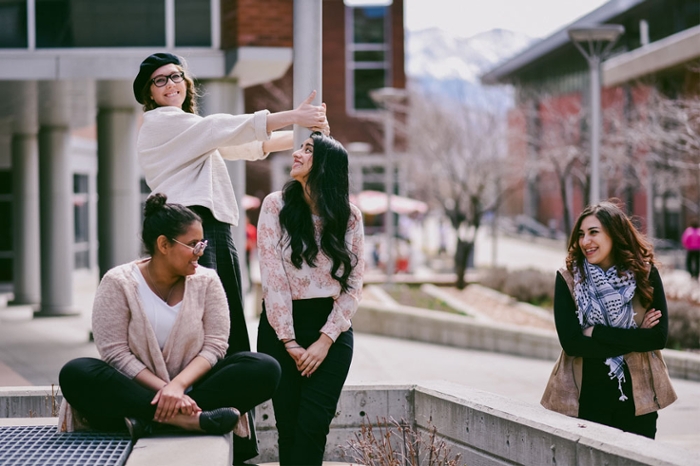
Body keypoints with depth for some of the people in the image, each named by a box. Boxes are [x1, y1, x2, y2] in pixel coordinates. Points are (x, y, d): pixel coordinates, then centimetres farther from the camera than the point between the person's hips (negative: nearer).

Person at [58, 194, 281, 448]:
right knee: (75, 373, -31)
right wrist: (164, 390, -24)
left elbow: (215, 345, -5)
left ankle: (150, 419, -29)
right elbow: (115, 352, -12)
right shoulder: (118, 283, -5)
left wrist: (178, 385, -23)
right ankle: (184, 419, -37)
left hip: (189, 388, 2)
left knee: (265, 369, -21)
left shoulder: (206, 281, 4)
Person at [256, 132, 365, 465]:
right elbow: (273, 277, -7)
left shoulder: (348, 216, 3)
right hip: (281, 324, 0)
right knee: (289, 425, -3)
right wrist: (290, 343, -11)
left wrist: (326, 339, -10)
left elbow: (353, 284, 0)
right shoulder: (276, 206, -2)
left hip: (331, 328, 1)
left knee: (313, 425, -11)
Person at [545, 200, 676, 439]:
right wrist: (634, 338, -12)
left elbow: (659, 336, -8)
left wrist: (597, 333, -13)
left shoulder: (645, 274, 0)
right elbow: (571, 343, -13)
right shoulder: (568, 278, -4)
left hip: (638, 398, 1)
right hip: (588, 399, -1)